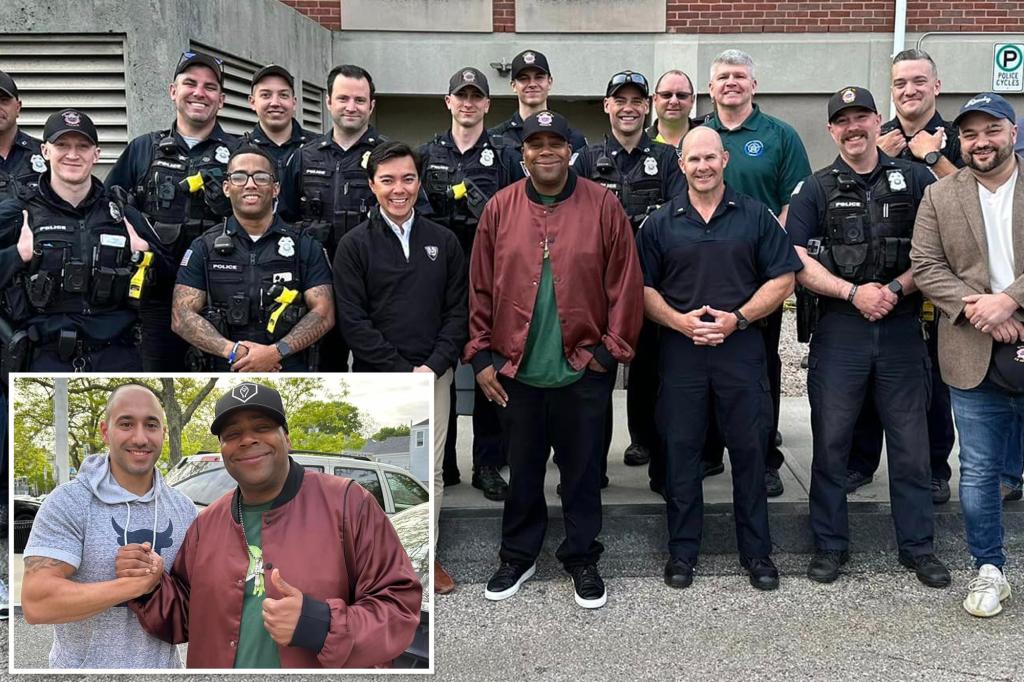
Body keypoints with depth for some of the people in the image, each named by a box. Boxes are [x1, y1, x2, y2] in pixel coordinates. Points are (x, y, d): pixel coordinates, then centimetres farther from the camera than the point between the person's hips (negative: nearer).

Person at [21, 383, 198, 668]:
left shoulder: (184, 508, 0)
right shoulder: (68, 502, -14)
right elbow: (36, 603, -22)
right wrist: (138, 583, -23)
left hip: (163, 665, 4)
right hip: (84, 663, -4)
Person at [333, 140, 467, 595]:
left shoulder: (444, 241, 6)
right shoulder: (355, 245, -3)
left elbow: (458, 312, 5)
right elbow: (352, 321, -8)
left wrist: (433, 366, -9)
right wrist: (403, 370, -13)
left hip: (434, 376, 3)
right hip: (377, 378, -2)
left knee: (431, 471, 9)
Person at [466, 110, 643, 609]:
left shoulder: (602, 206, -3)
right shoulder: (499, 208, 2)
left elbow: (625, 284, -2)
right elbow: (481, 288, 3)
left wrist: (612, 347, -5)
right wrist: (481, 356, 1)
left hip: (583, 369, -1)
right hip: (515, 370, 2)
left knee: (582, 470, 11)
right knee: (522, 470, 14)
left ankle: (581, 560, 27)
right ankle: (518, 557, 31)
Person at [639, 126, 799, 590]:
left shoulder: (755, 217, 6)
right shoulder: (660, 223, 7)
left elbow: (783, 278, 3)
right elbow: (642, 287, 5)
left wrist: (738, 318, -10)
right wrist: (680, 321, -12)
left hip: (741, 347, 0)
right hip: (680, 349, 1)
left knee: (750, 450, 5)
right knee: (681, 451, 5)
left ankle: (757, 552, 18)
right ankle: (682, 551, 18)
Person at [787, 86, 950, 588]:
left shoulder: (915, 180, 7)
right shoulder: (815, 189, 5)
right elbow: (798, 263, -2)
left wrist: (895, 289, -12)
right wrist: (853, 292, -14)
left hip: (902, 328, 1)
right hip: (838, 331, 0)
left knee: (911, 443, 7)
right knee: (830, 442, 5)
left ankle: (918, 547, 20)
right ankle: (829, 546, 18)